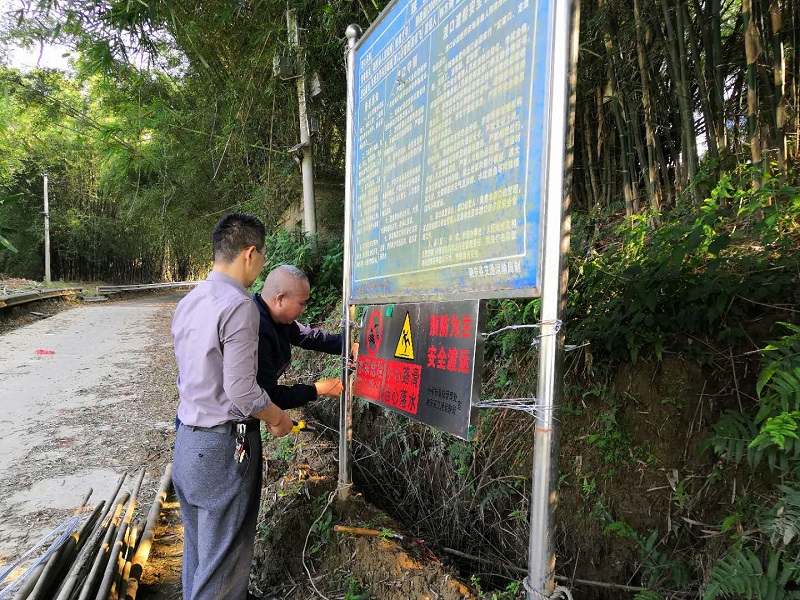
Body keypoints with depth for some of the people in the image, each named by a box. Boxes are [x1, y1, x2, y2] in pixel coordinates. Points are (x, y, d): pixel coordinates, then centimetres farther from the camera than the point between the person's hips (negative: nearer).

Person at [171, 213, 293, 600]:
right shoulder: (238, 305, -19)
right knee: (225, 556, 5)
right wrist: (279, 418, -3)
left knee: (197, 546, 23)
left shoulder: (187, 303, 8)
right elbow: (242, 390, -21)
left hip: (186, 441, 9)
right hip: (224, 445, -9)